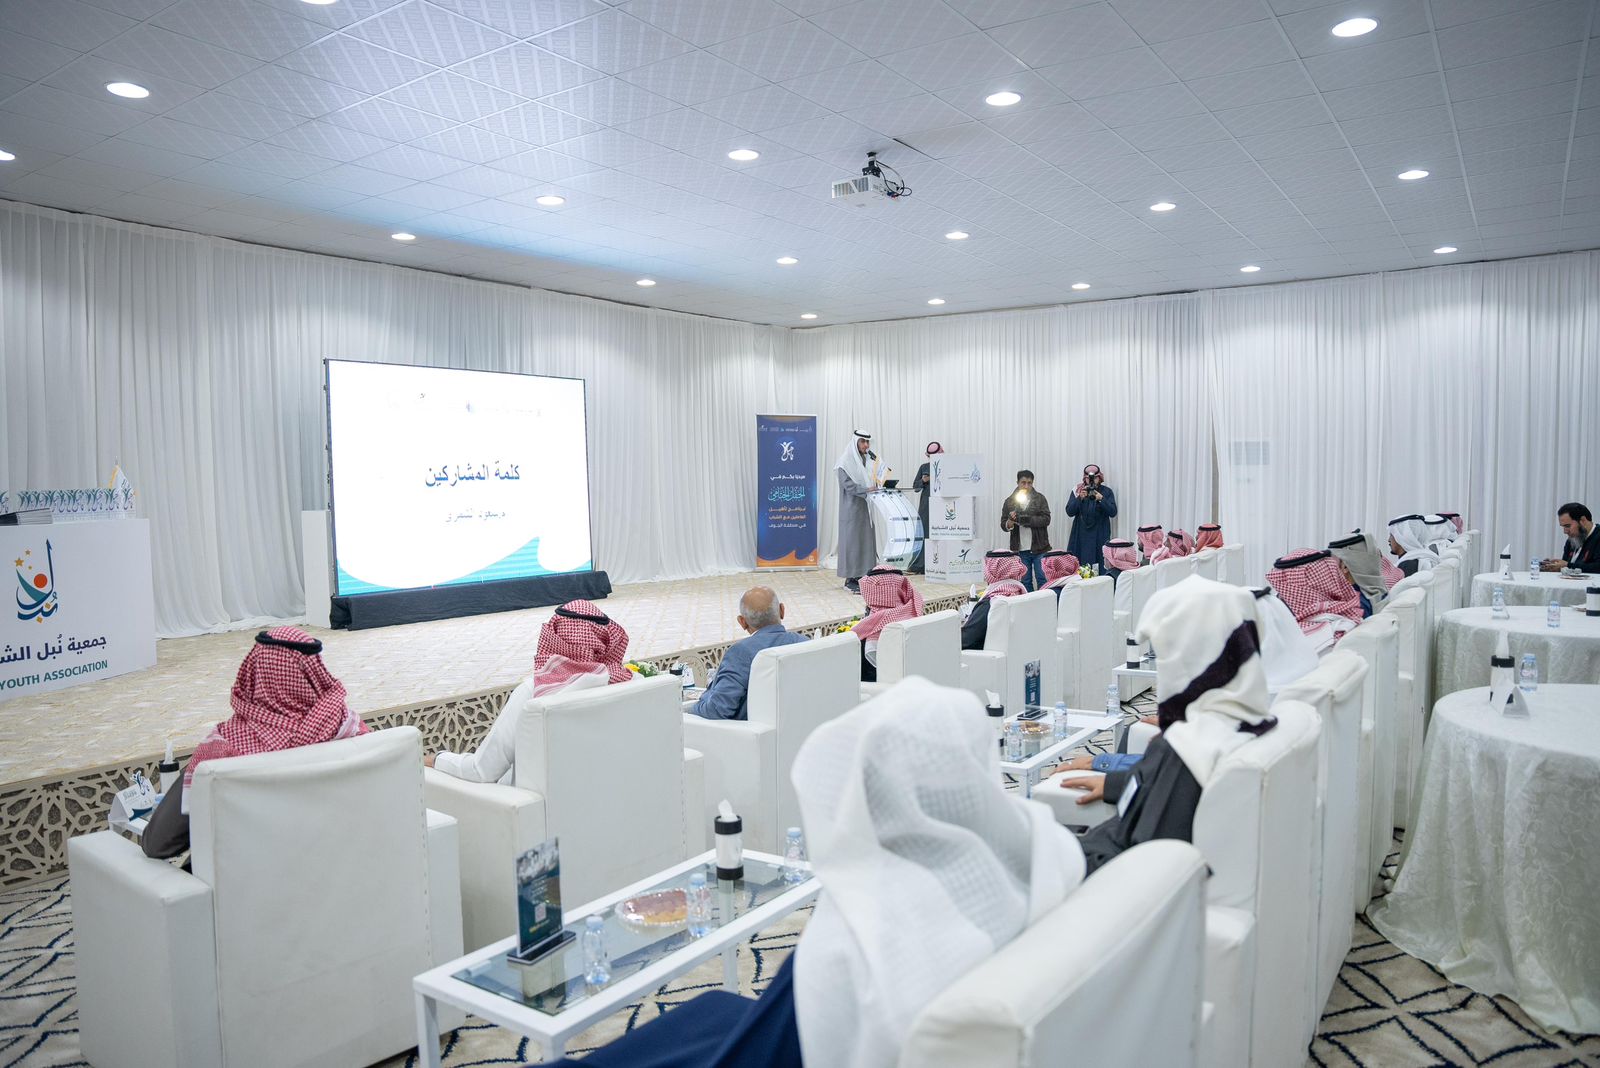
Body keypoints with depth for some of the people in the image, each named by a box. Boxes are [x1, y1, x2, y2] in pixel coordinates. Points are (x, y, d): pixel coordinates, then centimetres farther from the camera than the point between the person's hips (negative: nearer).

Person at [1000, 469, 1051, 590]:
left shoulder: (1040, 499, 3)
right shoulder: (1010, 502, 7)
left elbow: (1046, 519, -7)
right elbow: (1003, 525, 5)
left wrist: (1029, 519, -20)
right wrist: (1010, 522, -18)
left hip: (1039, 548, -1)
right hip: (1020, 550, 1)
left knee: (1042, 580, 1)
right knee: (1025, 582, 6)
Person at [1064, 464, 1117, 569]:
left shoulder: (1106, 492, 5)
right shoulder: (1077, 491, 7)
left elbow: (1113, 513, -4)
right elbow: (1069, 512, -2)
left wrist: (1101, 499, -17)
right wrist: (1080, 498, -16)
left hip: (1100, 537, -1)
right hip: (1081, 537, 1)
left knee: (1100, 567, -9)